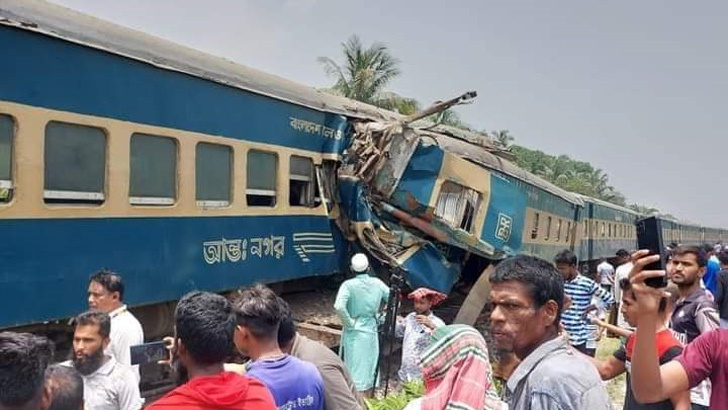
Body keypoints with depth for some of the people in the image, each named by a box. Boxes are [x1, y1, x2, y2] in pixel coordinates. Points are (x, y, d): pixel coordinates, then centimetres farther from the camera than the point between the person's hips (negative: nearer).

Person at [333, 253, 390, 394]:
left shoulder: (349, 285, -15)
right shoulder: (377, 283, -3)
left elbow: (339, 307, -28)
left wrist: (349, 322, -15)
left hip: (354, 333, -3)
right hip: (371, 332, 3)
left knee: (354, 370, 6)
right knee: (369, 369, 16)